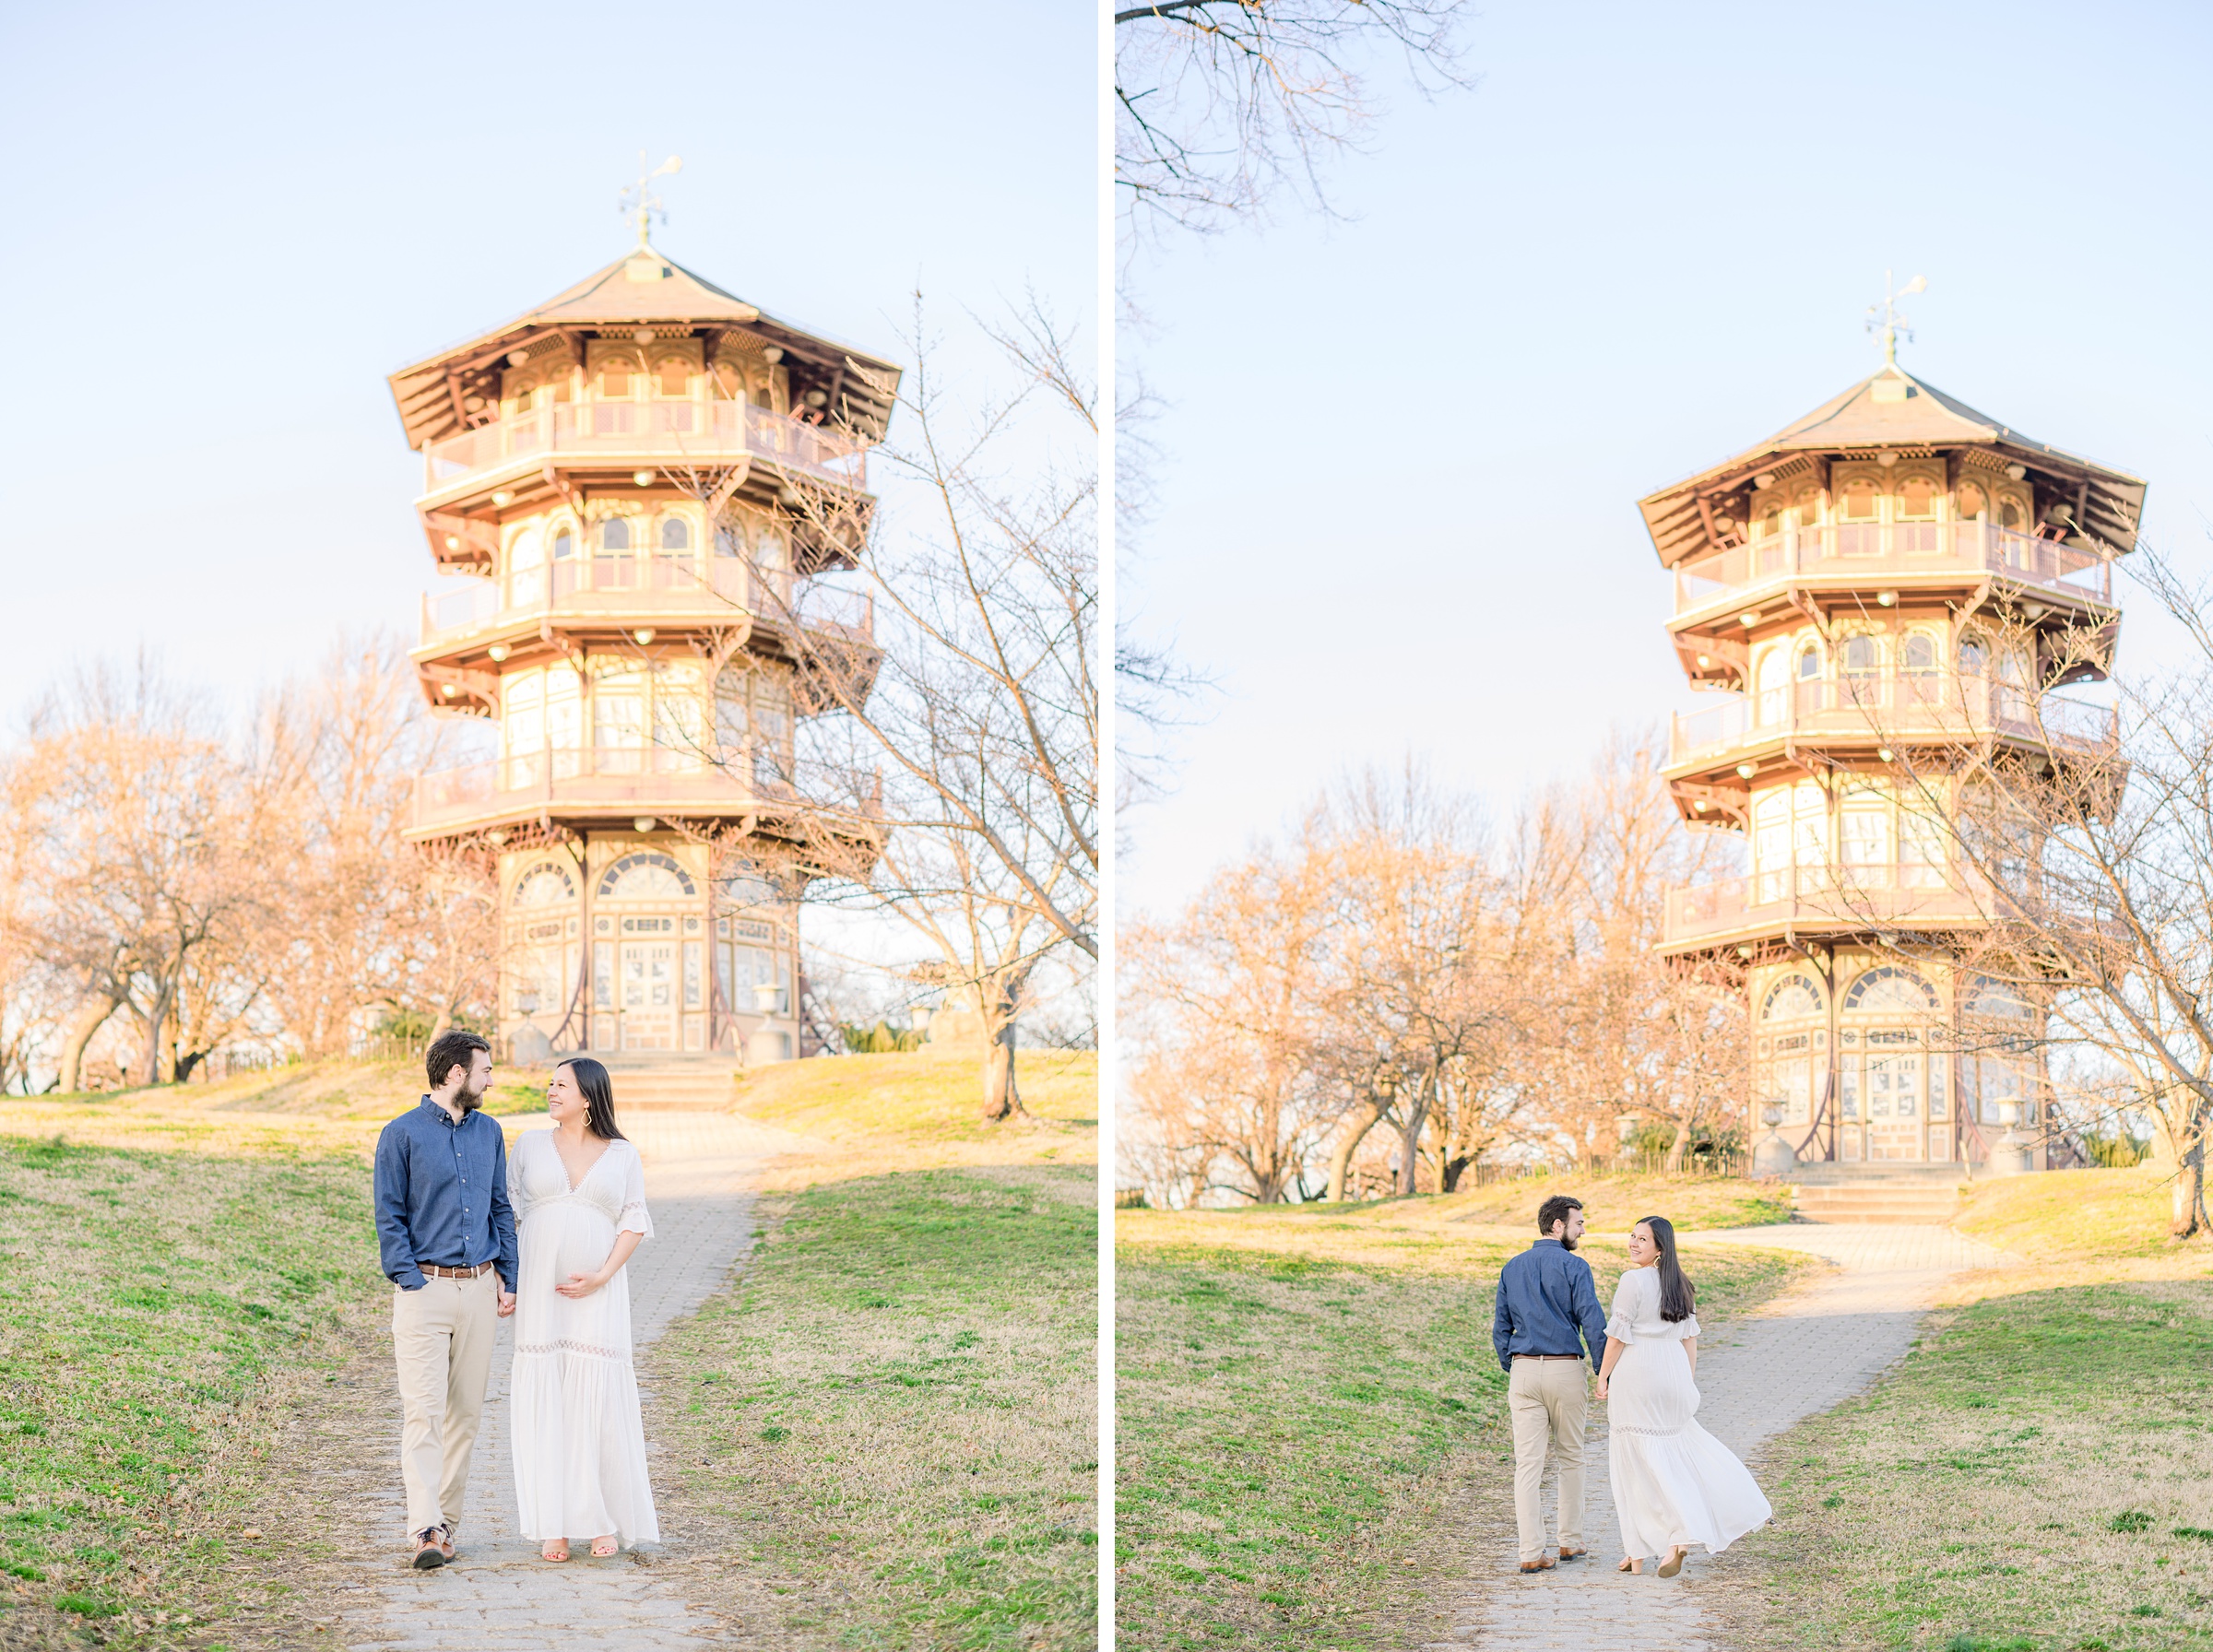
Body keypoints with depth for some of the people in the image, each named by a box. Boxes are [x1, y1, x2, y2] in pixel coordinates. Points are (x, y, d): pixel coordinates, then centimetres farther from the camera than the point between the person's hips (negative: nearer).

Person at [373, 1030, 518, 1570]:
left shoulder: (488, 1133, 13)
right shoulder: (402, 1134, -3)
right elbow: (390, 1217, -4)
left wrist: (507, 1280, 10)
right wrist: (411, 1283, -11)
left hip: (480, 1288, 5)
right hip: (426, 1288, -5)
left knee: (466, 1412, 7)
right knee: (423, 1411, -11)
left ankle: (447, 1519, 15)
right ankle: (425, 1531, -16)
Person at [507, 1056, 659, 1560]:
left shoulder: (623, 1155, 6)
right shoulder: (531, 1145, 9)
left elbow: (633, 1223, 3)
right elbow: (508, 1210, 8)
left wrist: (602, 1276, -11)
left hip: (598, 1295, -1)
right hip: (540, 1291, 1)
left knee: (599, 1398, -5)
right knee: (544, 1398, -1)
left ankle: (604, 1519, 5)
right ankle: (554, 1524, 4)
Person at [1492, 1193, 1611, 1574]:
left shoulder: (1512, 1268, 9)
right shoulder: (1574, 1267, -6)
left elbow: (1500, 1328, 11)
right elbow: (1593, 1325, -11)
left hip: (1523, 1371, 3)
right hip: (1565, 1370, -3)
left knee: (1528, 1463, 0)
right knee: (1571, 1457, 15)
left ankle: (1532, 1553, -5)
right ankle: (1570, 1540, 21)